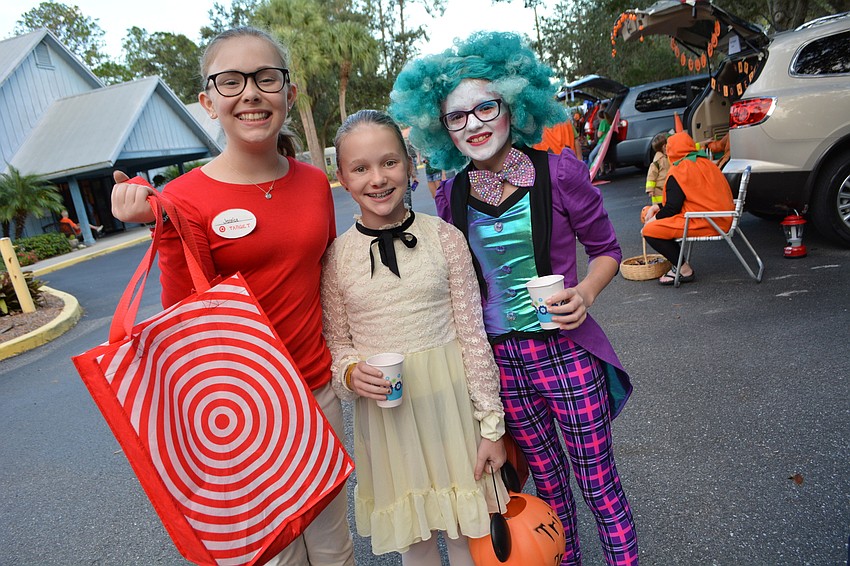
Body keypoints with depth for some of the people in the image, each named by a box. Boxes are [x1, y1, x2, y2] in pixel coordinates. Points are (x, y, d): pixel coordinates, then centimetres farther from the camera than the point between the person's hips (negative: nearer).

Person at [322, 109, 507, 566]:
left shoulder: (444, 238, -7)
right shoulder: (336, 256, -5)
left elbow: (473, 335, -5)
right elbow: (337, 342, 5)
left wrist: (491, 424, -3)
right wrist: (351, 373, -18)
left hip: (450, 395, 0)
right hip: (383, 405, 1)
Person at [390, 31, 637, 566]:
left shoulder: (559, 171, -9)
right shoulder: (450, 196, -1)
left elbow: (606, 248, 1)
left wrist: (585, 292, -17)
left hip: (564, 350, -2)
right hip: (498, 359, 3)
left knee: (597, 480, 11)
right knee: (547, 475, 22)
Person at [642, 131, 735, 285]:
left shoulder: (678, 171, -10)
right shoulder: (705, 162, 18)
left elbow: (672, 208, -13)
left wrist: (653, 219, 3)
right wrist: (659, 207, 17)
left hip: (704, 223, -10)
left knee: (650, 231, -14)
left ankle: (684, 270, -11)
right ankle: (679, 263, 13)